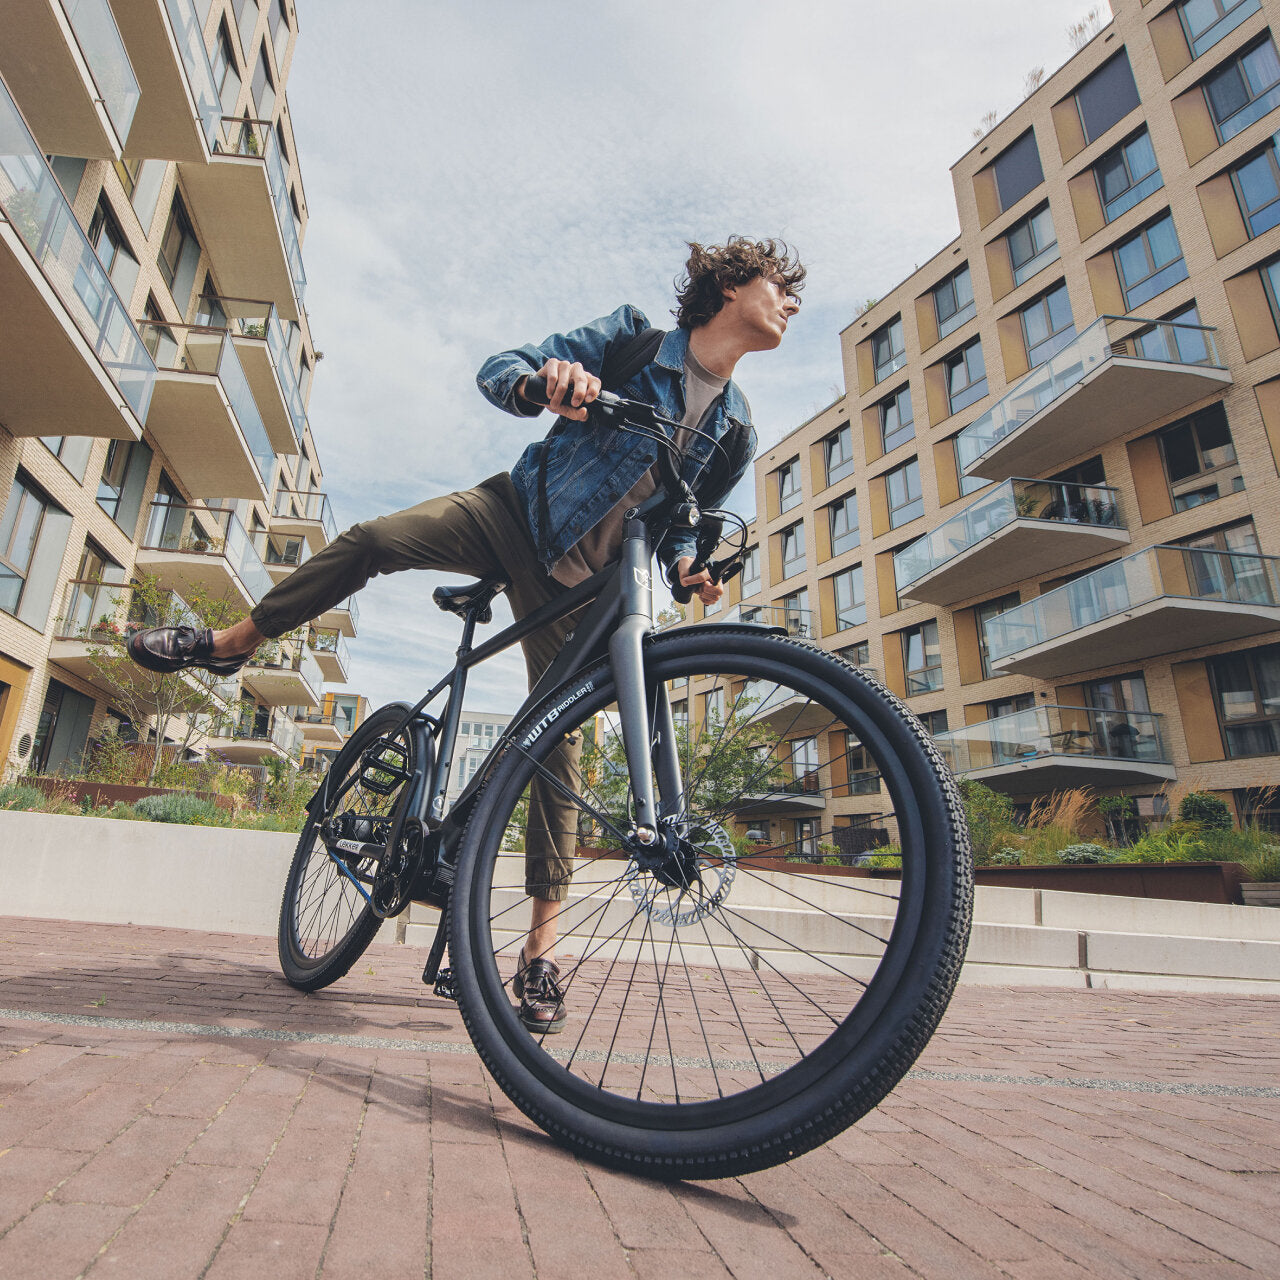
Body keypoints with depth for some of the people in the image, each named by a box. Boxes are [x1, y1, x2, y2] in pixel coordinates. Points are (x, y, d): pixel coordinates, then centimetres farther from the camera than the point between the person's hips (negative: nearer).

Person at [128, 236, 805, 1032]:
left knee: (558, 739, -6)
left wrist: (687, 564, -12)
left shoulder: (737, 430, 5)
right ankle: (231, 645, 4)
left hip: (573, 581, 1)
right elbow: (499, 370, -7)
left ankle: (541, 951, 1)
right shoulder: (633, 338, -2)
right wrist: (548, 380, -31)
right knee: (372, 541, -23)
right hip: (515, 511, 0)